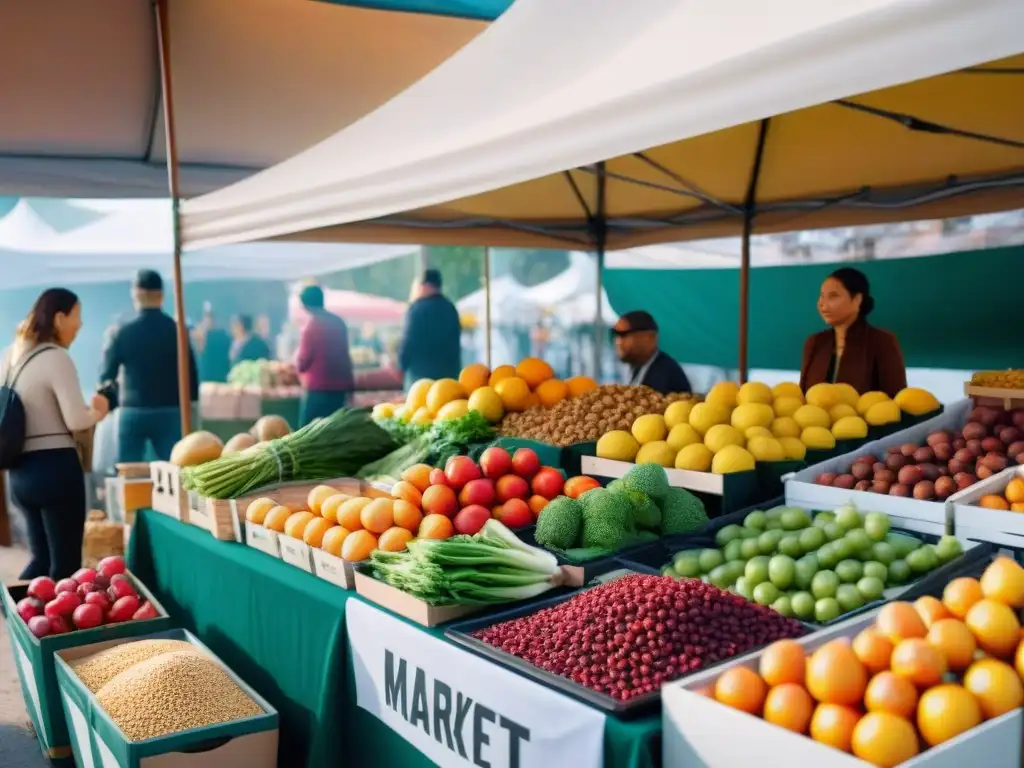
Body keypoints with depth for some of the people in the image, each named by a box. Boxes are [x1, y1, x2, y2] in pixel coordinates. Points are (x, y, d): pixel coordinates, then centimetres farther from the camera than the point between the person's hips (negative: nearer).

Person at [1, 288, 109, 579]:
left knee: (42, 558, 19)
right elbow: (76, 420, -17)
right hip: (55, 467, -8)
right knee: (65, 563, 1)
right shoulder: (56, 358, -13)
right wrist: (98, 411, 3)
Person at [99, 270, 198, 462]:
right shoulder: (176, 329, -2)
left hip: (132, 412, 0)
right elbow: (190, 371, -1)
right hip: (170, 413, 0)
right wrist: (188, 403, 11)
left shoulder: (123, 332, -4)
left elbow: (106, 375, 4)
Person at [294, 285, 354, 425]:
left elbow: (301, 363, -10)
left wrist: (297, 357, 12)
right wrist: (350, 386, 20)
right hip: (339, 387, 7)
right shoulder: (339, 323, 8)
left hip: (317, 388, -7)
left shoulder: (311, 326, -12)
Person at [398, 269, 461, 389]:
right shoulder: (450, 308, 14)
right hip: (448, 372, 7)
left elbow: (409, 341, -8)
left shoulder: (417, 308, -8)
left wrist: (401, 364, 7)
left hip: (421, 372, -6)